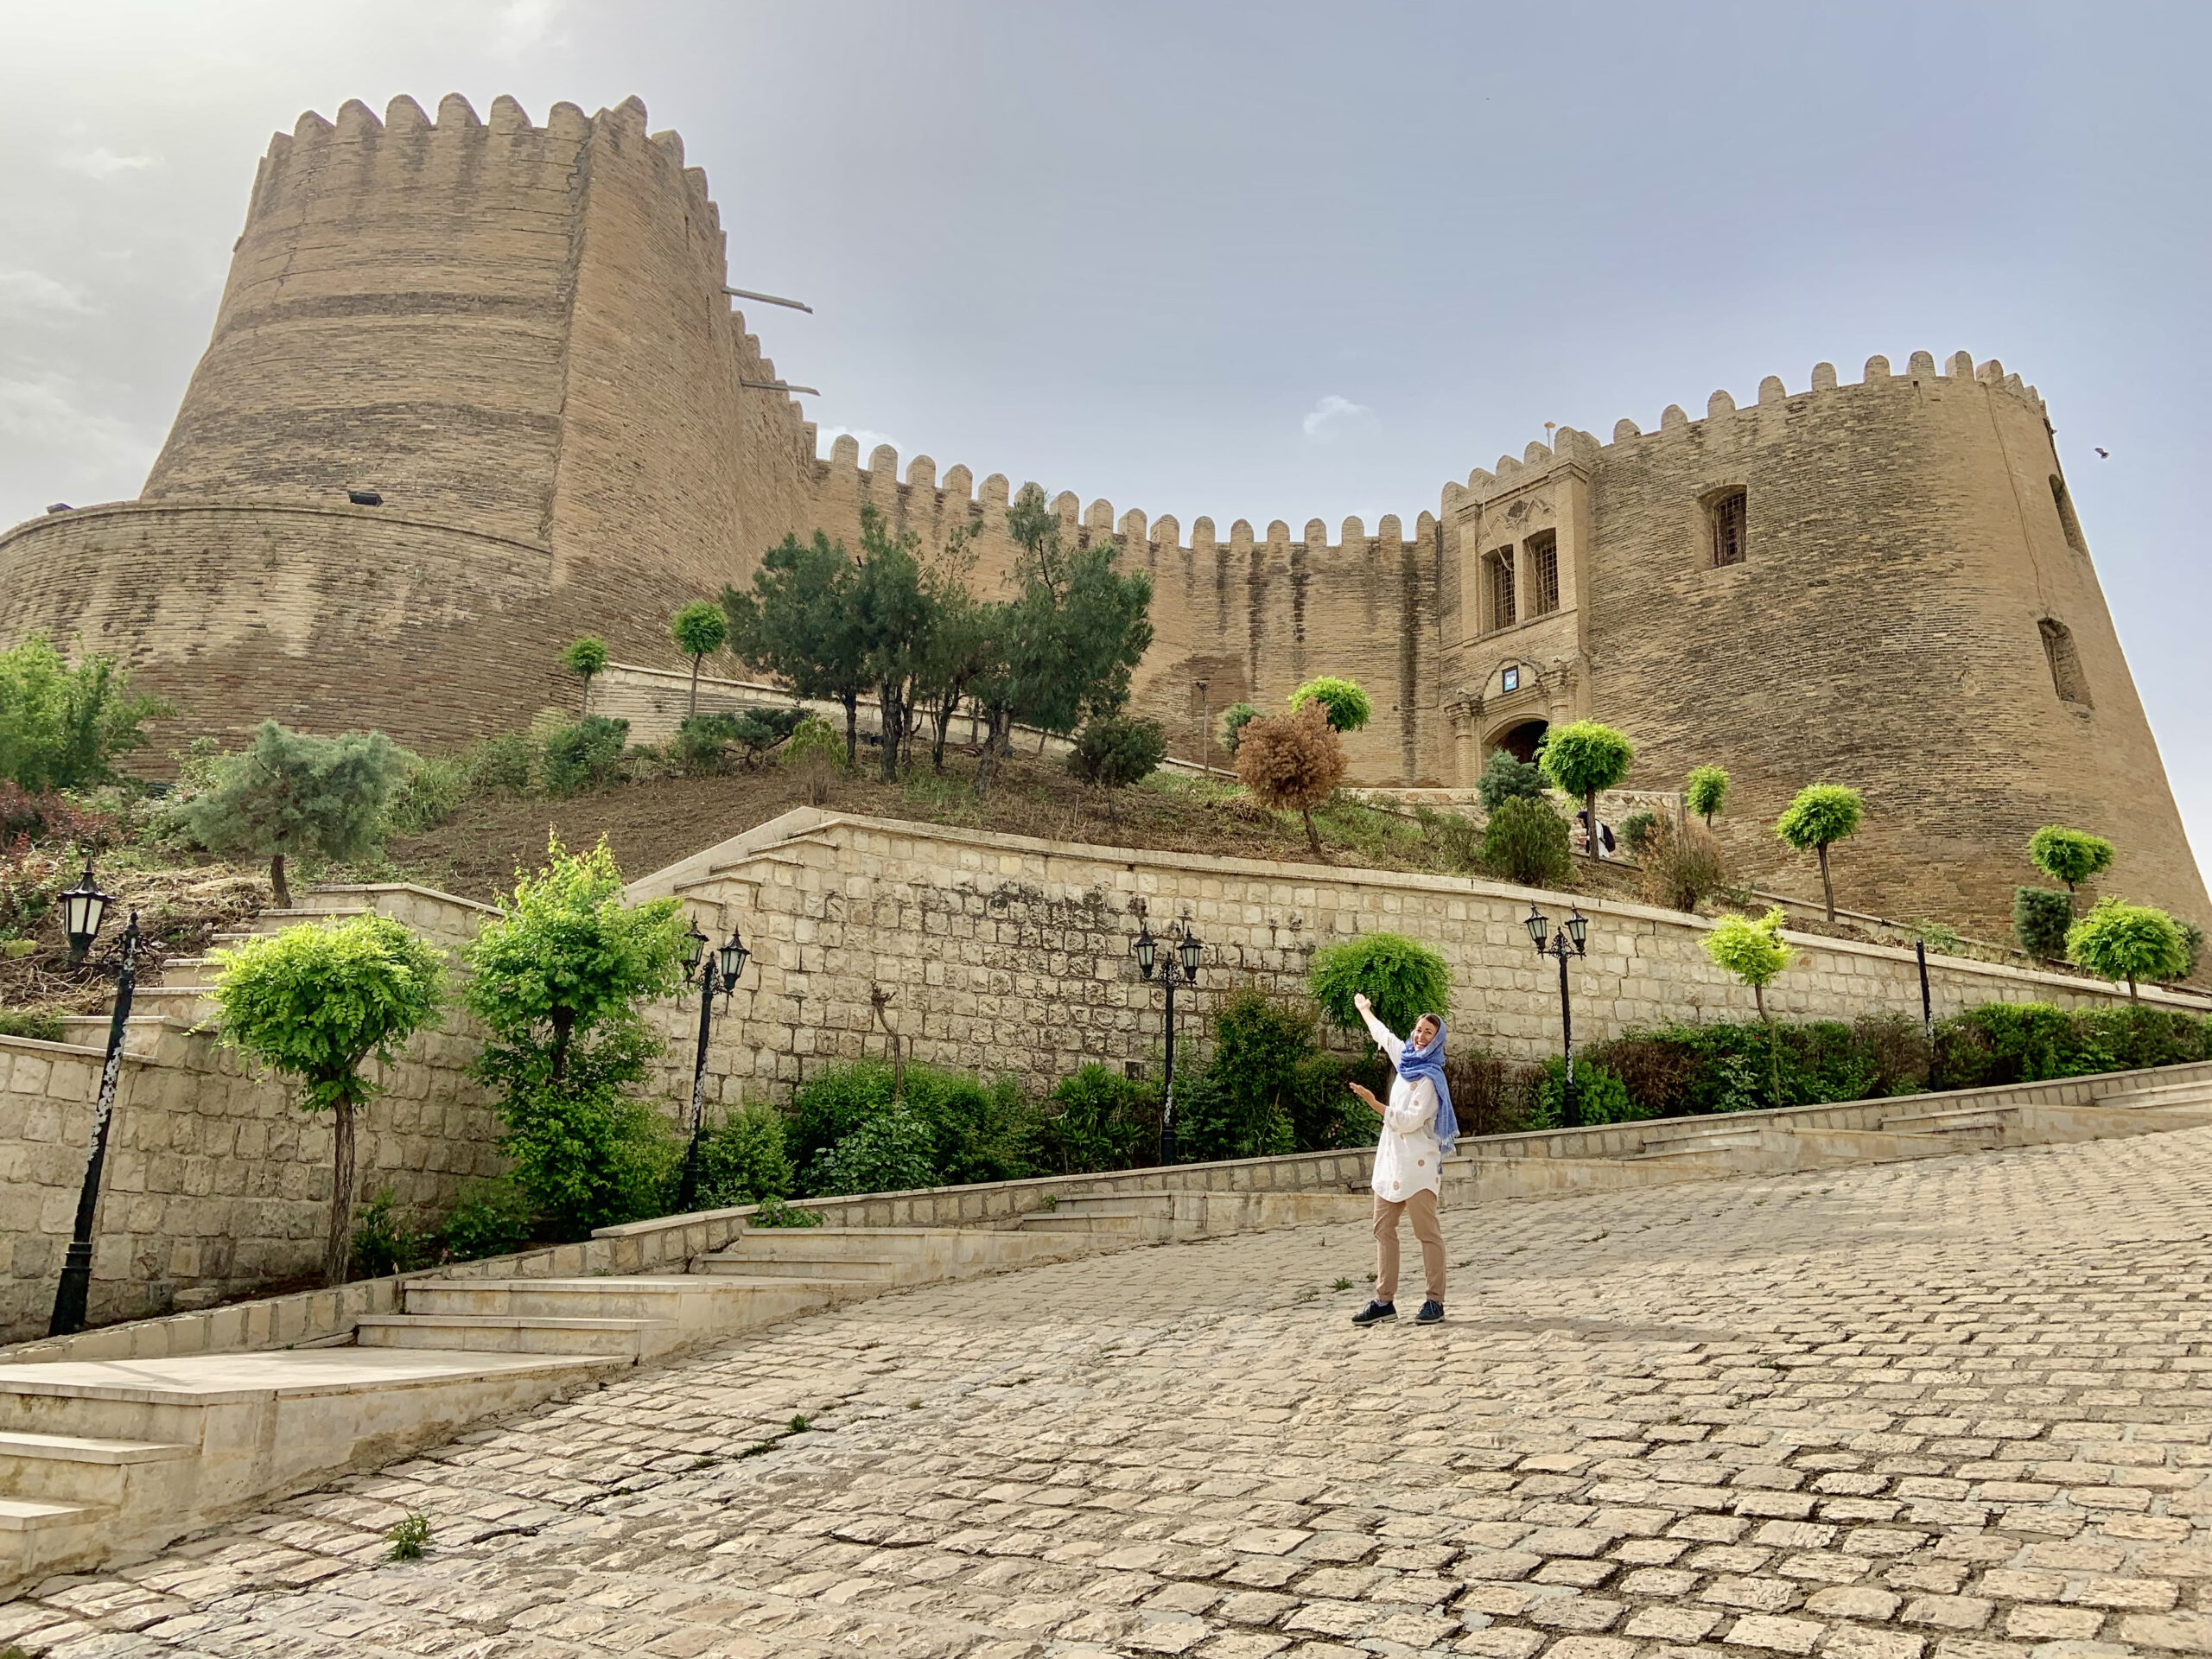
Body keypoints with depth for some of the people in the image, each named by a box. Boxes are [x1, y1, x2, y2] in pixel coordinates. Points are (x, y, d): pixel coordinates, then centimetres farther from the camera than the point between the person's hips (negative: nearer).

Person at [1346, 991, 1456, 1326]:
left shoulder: (1430, 1077, -10)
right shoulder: (1406, 1059, 12)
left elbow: (1411, 1120, -18)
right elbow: (1382, 1033, 31)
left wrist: (1375, 1104, -17)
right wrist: (1364, 1009, 46)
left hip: (1418, 1163, -8)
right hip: (1392, 1159, 8)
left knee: (1427, 1232, -6)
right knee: (1383, 1229, 6)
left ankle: (1435, 1301, -1)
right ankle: (1384, 1301, 9)